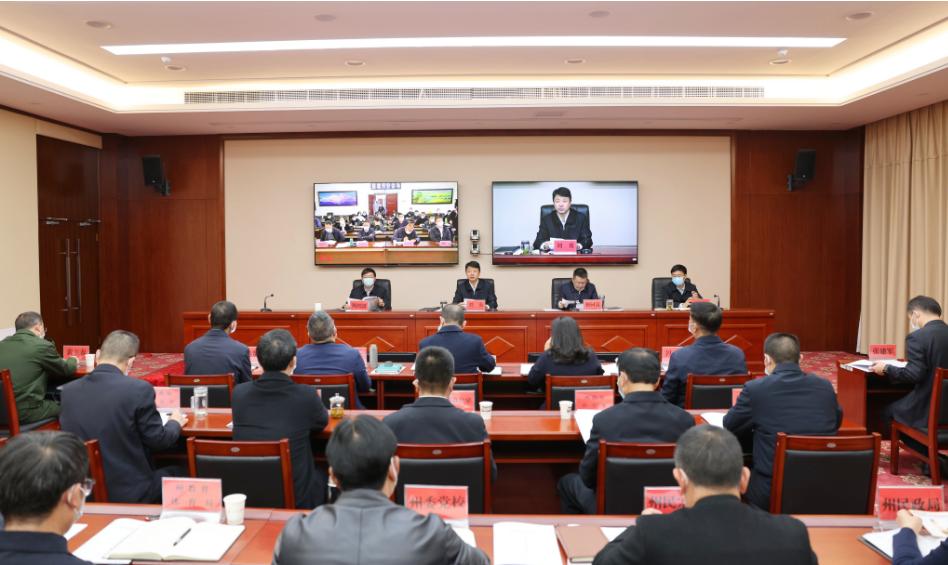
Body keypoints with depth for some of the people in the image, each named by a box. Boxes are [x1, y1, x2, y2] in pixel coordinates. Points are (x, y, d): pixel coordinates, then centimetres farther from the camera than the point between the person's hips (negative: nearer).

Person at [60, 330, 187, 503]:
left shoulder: (68, 391, -3)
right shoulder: (139, 389, -18)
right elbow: (157, 440, -10)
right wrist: (175, 423, 11)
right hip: (130, 493, -5)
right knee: (177, 473, 23)